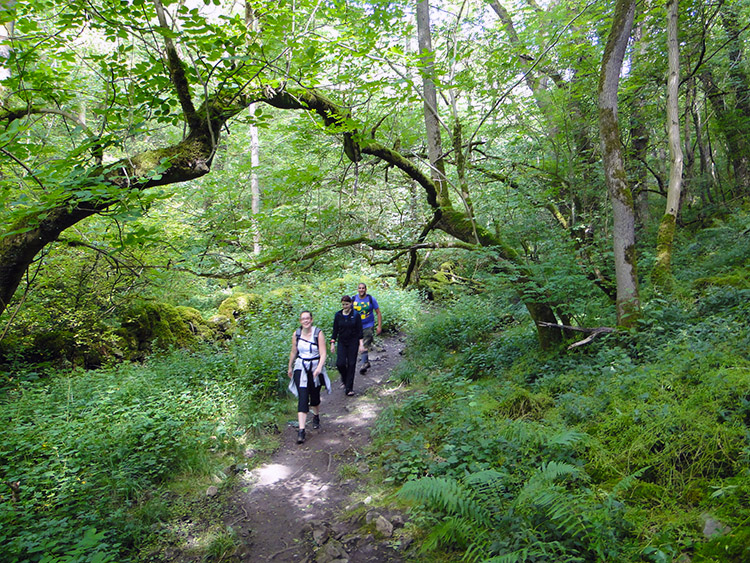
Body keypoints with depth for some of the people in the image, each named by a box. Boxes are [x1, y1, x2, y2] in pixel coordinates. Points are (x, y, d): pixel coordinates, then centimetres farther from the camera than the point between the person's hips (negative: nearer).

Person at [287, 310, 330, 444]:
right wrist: (290, 367, 21)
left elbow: (323, 353, -16)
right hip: (300, 368, 1)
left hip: (315, 368, -1)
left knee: (315, 396, 14)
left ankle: (316, 416, 46)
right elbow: (293, 352, 13)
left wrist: (319, 368, -31)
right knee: (302, 397, -10)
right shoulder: (296, 334, -1)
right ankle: (301, 430, -13)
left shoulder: (318, 333, -11)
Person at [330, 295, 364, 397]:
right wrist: (332, 343, 3)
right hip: (342, 342, 2)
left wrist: (361, 344, -8)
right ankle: (345, 380, 21)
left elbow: (359, 331, -3)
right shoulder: (338, 315, 2)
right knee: (340, 363, -10)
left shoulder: (356, 315, -4)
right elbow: (335, 330, 7)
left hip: (353, 342, -2)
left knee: (351, 364, -1)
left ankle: (349, 388, 10)